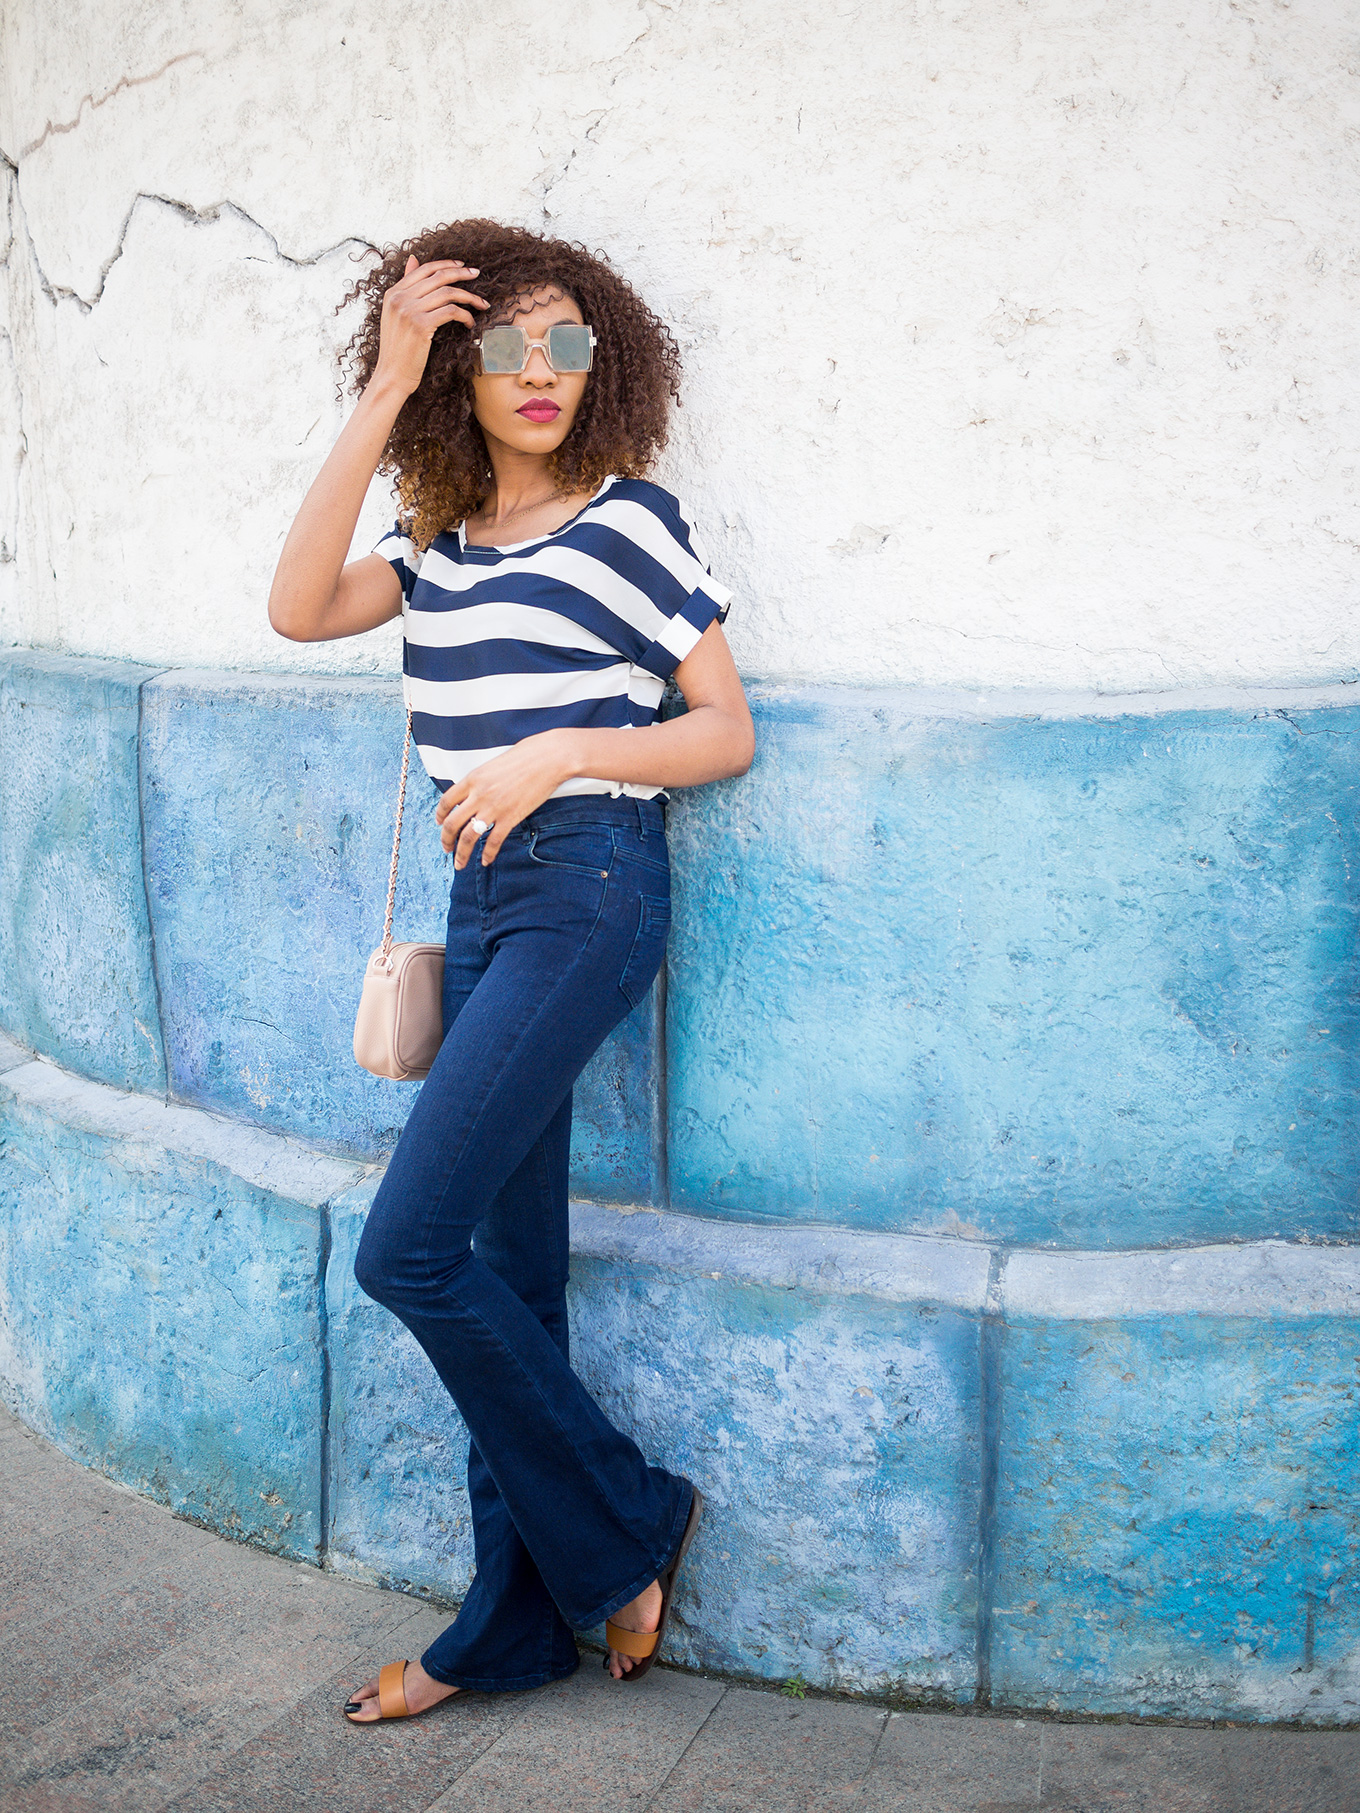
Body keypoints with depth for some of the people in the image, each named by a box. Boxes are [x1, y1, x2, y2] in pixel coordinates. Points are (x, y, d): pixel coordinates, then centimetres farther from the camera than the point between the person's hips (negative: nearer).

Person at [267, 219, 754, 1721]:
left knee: (407, 1249, -12)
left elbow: (729, 731, -2)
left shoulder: (629, 518, -2)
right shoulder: (442, 540, 14)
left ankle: (626, 1525, 7)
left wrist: (565, 752, -17)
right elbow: (299, 608, -5)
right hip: (483, 893, 7)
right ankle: (514, 1623, 23)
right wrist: (385, 392, -6)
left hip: (588, 884, -6)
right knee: (509, 1275, 10)